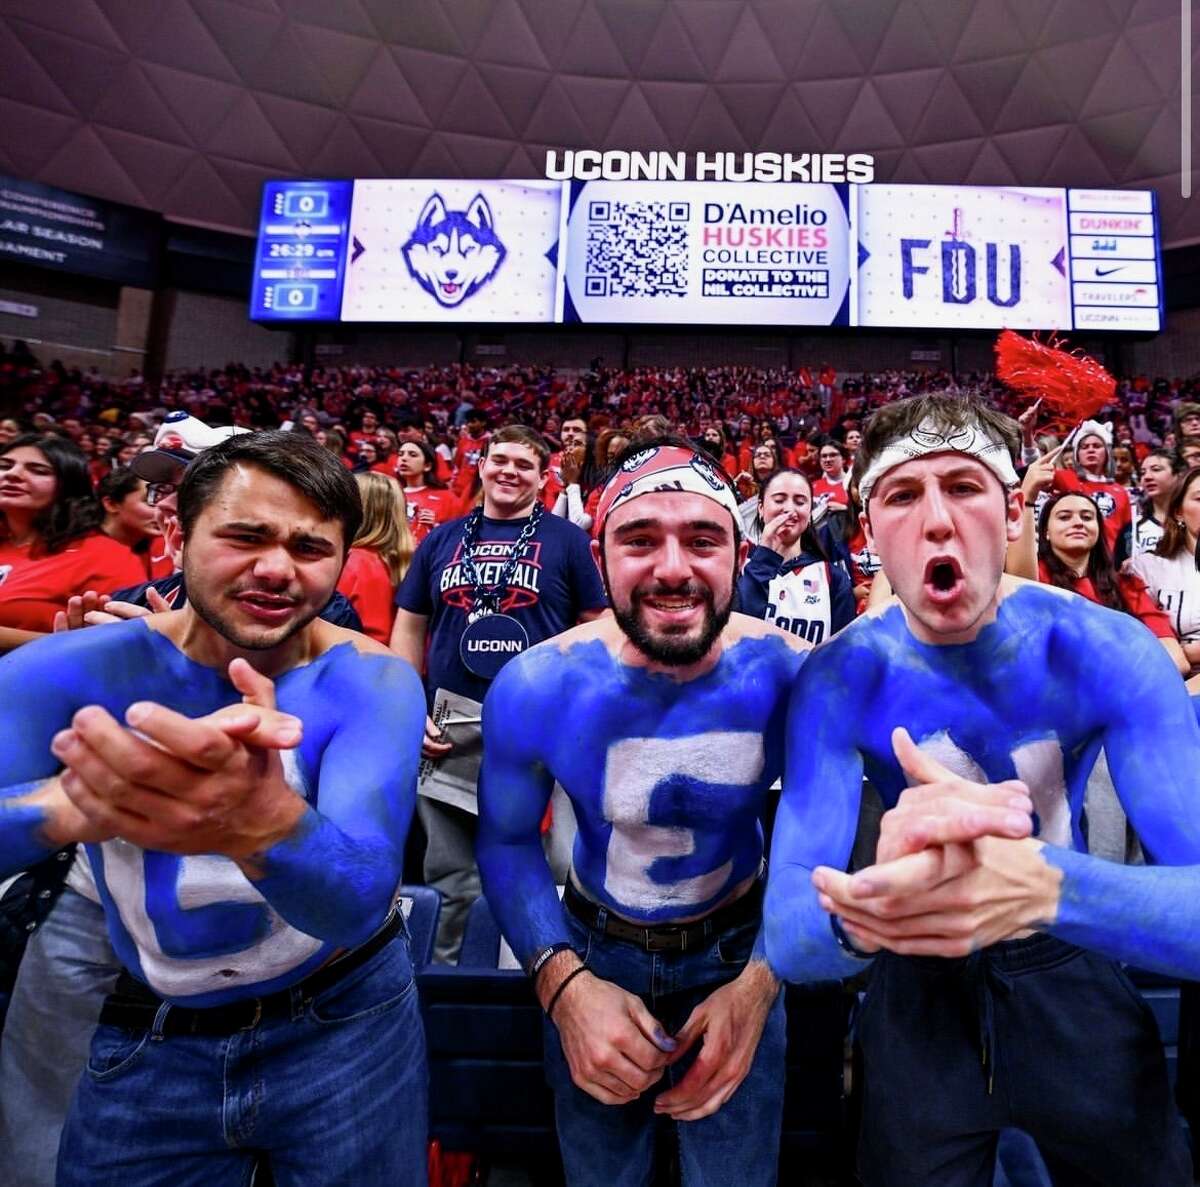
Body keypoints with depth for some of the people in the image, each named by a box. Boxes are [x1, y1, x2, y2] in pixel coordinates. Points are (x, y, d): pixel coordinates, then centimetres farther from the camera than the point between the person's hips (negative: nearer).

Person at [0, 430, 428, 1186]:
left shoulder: (372, 682, -21)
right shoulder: (71, 670, -14)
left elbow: (359, 897, -33)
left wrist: (263, 821, -55)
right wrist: (73, 802, -47)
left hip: (346, 1022, -1)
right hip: (147, 1040, 2)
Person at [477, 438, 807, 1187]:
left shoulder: (792, 676, -24)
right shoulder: (535, 687, -24)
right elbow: (507, 843, -9)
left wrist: (760, 982, -19)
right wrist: (562, 982, -22)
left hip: (739, 950, 0)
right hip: (594, 951, 1)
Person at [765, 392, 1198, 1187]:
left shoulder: (1111, 652, -22)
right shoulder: (838, 681, -24)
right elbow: (789, 939, -30)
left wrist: (1044, 888, -53)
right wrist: (870, 907, -54)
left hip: (1071, 973, 1)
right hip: (922, 986, -1)